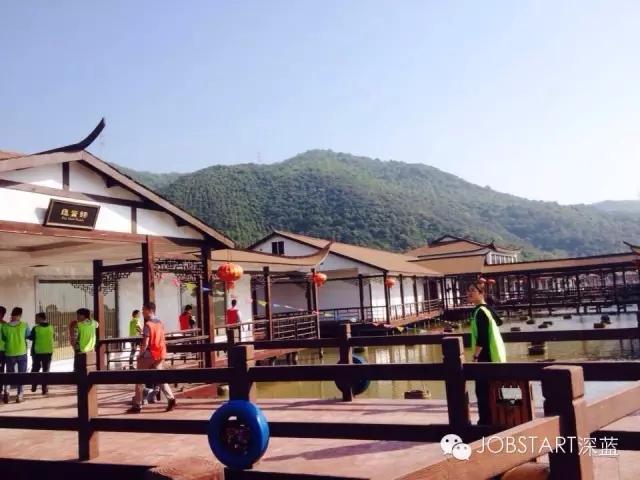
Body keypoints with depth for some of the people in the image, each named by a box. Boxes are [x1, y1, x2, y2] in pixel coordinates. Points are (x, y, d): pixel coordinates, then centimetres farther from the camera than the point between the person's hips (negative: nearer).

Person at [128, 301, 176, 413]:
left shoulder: (147, 324, -14)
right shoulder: (160, 323, 10)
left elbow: (145, 343, -17)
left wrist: (139, 355, -9)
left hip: (148, 355, -7)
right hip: (159, 355, 7)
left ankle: (137, 405, 7)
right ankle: (170, 399, -6)